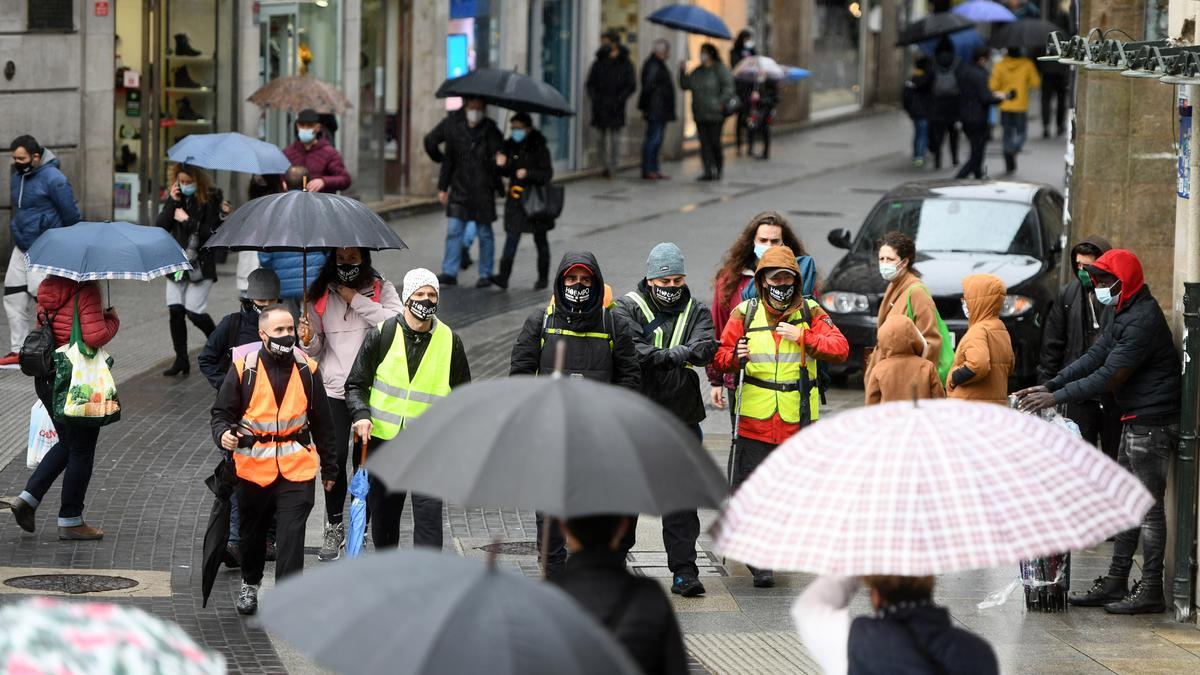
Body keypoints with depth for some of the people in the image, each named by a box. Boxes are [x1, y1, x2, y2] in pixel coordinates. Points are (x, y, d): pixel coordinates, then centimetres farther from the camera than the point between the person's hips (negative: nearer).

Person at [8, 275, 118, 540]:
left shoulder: (46, 287, 5)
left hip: (45, 377, 7)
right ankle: (70, 520, 13)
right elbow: (94, 336, -25)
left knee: (67, 443, 24)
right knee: (81, 451, 7)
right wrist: (112, 320, -6)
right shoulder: (86, 291, -18)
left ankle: (28, 497, 13)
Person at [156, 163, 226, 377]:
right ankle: (181, 360, 7)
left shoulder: (212, 198, -9)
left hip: (201, 264, -5)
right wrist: (172, 202, -10)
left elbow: (213, 232, -15)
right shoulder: (176, 197, 7)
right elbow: (161, 226, 0)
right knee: (175, 310, -2)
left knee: (194, 310, -8)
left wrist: (187, 221, -15)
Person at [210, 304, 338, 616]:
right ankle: (250, 584, 42)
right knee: (253, 529, 17)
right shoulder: (244, 369, -4)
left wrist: (329, 468, 16)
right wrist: (223, 434, -20)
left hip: (297, 468, 0)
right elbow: (222, 412, 3)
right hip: (254, 466, 0)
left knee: (292, 534, -10)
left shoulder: (307, 370, 3)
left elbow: (322, 423, 12)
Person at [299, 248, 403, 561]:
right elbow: (316, 349, 14)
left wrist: (356, 299, -15)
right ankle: (334, 526, 7)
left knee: (364, 460, 3)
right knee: (335, 457, -8)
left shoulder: (381, 289, 3)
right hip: (334, 389, 1)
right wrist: (309, 340, -9)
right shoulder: (321, 295, 8)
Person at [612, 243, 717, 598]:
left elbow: (705, 349, -12)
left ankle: (684, 572, 2)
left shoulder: (696, 313, 8)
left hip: (681, 419, 2)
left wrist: (659, 355, -23)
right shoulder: (628, 309, -1)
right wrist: (675, 357, -20)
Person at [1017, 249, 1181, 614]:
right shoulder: (1118, 313, 12)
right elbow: (1096, 356, 13)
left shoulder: (1143, 320, -20)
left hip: (1152, 423, -11)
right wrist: (1049, 386, 3)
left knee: (1148, 505, -7)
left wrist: (1057, 397, -20)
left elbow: (1110, 375, -23)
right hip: (1135, 420, 11)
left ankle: (1151, 591, -4)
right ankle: (1115, 583, 20)